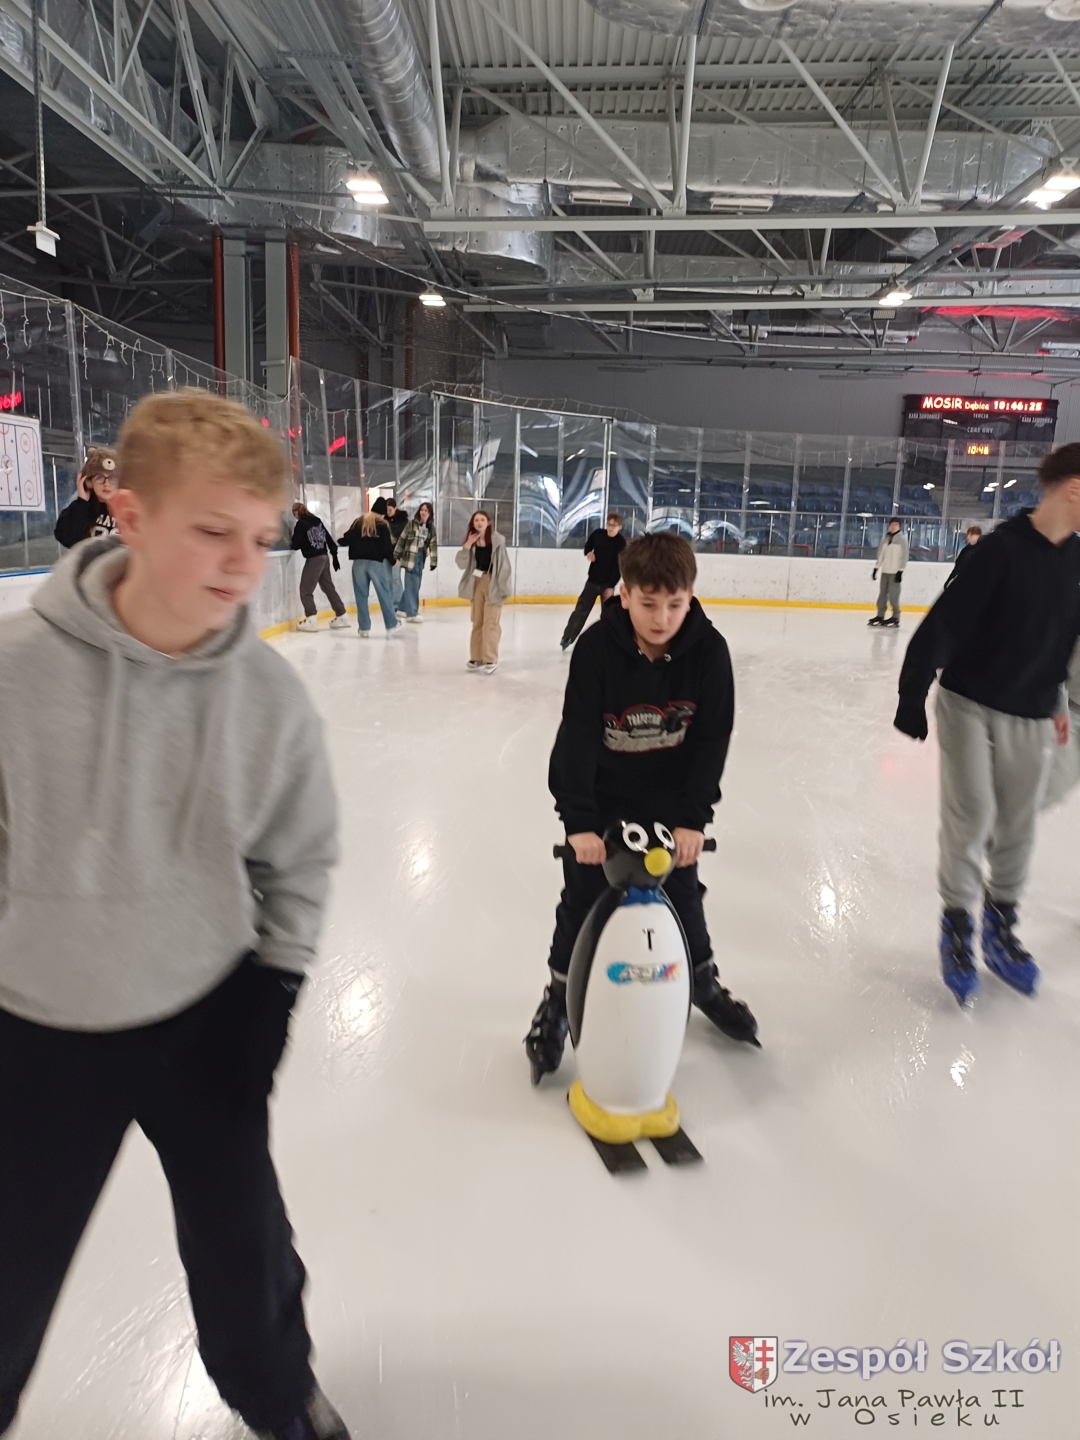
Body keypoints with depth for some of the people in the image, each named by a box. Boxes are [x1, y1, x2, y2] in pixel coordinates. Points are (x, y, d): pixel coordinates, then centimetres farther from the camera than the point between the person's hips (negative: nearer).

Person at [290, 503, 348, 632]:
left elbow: (297, 544, -11)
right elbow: (328, 538, 12)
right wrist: (335, 556, 16)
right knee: (329, 587, 14)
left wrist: (291, 546, 11)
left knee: (305, 590, -1)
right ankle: (341, 616, 16)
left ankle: (311, 619, -8)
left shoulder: (301, 524, -9)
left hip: (313, 559, -7)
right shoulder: (317, 521, 10)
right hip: (324, 557, 7)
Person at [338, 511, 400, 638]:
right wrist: (392, 560, 11)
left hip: (359, 562, 2)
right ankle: (392, 624, 14)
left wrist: (340, 541, 29)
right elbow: (386, 546, -3)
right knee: (384, 594, 7)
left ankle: (364, 629, 6)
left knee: (361, 596, 6)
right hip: (376, 562, -2)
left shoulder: (358, 522, 12)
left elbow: (347, 539, 7)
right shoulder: (382, 525, 3)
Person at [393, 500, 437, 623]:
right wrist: (396, 556, -3)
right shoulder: (411, 523, -4)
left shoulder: (431, 528, 8)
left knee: (415, 586, 12)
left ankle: (403, 608, 28)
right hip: (409, 557, -6)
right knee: (412, 586, -8)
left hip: (421, 558, 6)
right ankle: (412, 614, -6)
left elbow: (433, 545, 4)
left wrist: (434, 561, -3)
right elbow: (402, 539, -2)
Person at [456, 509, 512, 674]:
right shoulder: (471, 541, 3)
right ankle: (477, 657, 20)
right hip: (477, 583, 5)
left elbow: (503, 565, -9)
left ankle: (491, 660, 1)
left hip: (493, 583, -5)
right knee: (477, 622, 11)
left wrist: (503, 586, -11)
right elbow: (461, 564, -2)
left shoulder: (497, 540, -11)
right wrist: (467, 546, -13)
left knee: (490, 622, -5)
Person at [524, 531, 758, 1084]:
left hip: (670, 797, 2)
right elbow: (577, 735, -24)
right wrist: (578, 820, -29)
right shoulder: (597, 647, -23)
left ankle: (703, 981, 41)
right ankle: (558, 998, 25)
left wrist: (692, 816, -19)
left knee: (683, 892, 15)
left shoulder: (708, 649, -18)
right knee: (582, 898, 5)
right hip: (601, 795, -2)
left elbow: (711, 739, -15)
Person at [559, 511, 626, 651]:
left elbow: (619, 567, -15)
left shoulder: (621, 543, -12)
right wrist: (588, 553, -6)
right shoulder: (597, 534, -4)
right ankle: (567, 638, 5)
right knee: (581, 610, 2)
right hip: (592, 580, 2)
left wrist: (611, 586, -19)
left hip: (608, 583, -2)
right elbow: (588, 546, 17)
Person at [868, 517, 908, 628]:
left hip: (895, 571, -5)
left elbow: (904, 556, -7)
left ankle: (895, 617, -2)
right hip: (885, 570, 5)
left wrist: (901, 571, -13)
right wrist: (876, 568, 11)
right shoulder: (885, 538, 11)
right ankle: (880, 615, 11)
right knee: (882, 593, 5)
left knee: (893, 595, -8)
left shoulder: (902, 539, -3)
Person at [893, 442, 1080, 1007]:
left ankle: (1000, 928, 29)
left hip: (1029, 717, 6)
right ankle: (958, 924, 16)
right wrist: (911, 698, -22)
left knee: (1017, 827, 11)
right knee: (971, 817, -5)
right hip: (969, 706, -6)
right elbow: (943, 625, -21)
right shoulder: (1002, 548, -18)